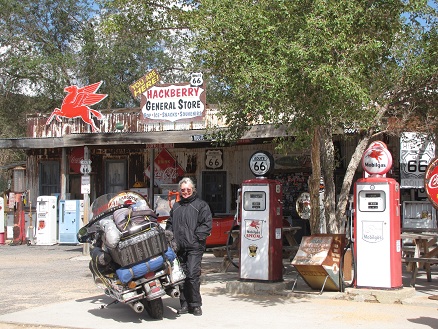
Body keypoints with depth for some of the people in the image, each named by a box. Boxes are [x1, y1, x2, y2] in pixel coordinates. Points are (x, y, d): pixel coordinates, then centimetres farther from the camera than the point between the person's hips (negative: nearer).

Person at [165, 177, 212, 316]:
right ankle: (184, 304, 14)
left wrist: (197, 237, -12)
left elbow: (207, 224, -4)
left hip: (194, 247, -5)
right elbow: (170, 224, 26)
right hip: (179, 247, 5)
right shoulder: (176, 206, 21)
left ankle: (195, 305, -3)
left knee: (193, 274, -12)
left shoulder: (201, 205, 4)